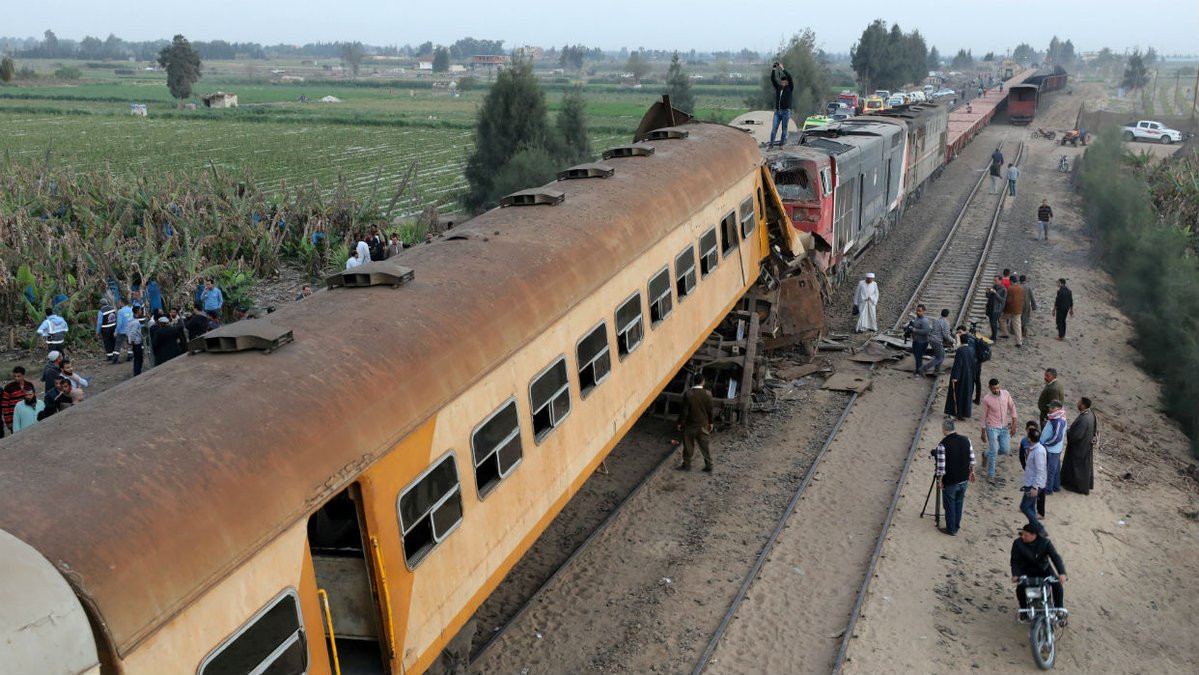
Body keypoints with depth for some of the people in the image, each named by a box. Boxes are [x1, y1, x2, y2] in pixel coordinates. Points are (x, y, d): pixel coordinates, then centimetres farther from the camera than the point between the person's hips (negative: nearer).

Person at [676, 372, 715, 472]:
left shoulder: (688, 394, -15)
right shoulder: (707, 394, -9)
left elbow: (684, 410, -12)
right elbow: (710, 410, -1)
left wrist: (680, 423, -1)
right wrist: (711, 422, 11)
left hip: (690, 424, -2)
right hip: (703, 425, 2)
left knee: (688, 446, 10)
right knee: (706, 445, 10)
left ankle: (686, 465, 18)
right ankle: (709, 466, 13)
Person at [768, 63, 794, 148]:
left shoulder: (789, 88, 2)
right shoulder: (778, 87, 12)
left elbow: (790, 77, -12)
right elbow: (772, 79, 2)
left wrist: (783, 69, -17)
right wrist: (773, 70, -11)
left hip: (786, 111, -3)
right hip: (777, 111, 3)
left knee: (784, 128, 1)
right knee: (774, 128, -5)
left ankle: (782, 142, 7)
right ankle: (771, 143, -7)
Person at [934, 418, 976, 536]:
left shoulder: (943, 445, -22)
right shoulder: (966, 440, -5)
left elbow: (941, 467, -20)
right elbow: (972, 459, 3)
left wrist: (940, 480, -6)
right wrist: (971, 472, 17)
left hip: (950, 482, -6)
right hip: (964, 480, 6)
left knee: (950, 505, 11)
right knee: (959, 503, 21)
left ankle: (951, 529, 22)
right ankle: (956, 527, 33)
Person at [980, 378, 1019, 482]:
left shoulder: (1005, 394, -7)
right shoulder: (986, 399, -15)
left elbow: (1012, 408, 3)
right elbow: (984, 416, -6)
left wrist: (1014, 424, -2)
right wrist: (983, 432, -1)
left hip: (1005, 427, 4)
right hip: (992, 428, -4)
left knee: (1005, 450, 7)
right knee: (994, 451, -7)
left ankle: (988, 454, 37)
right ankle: (990, 475, 5)